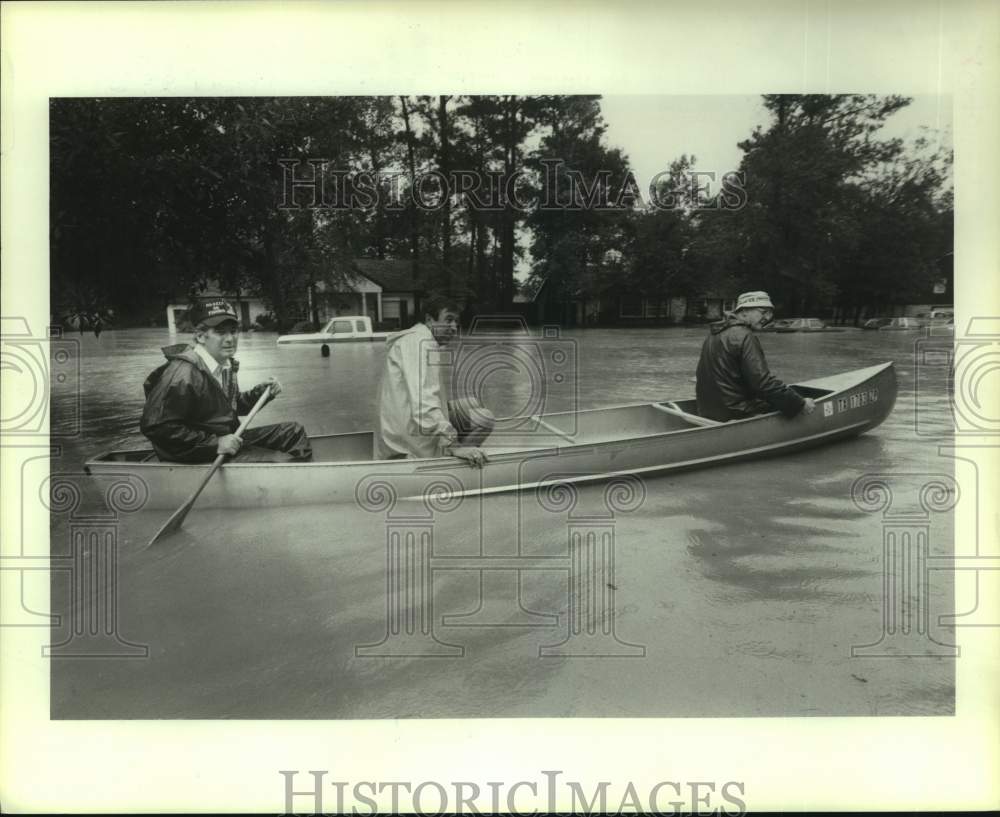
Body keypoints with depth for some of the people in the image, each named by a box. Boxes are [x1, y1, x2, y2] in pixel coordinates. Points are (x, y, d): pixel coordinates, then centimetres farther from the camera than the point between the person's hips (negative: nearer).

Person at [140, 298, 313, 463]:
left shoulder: (226, 365, 6)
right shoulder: (184, 373, -24)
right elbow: (155, 427, -29)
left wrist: (261, 392, 3)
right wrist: (214, 443, -29)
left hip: (229, 438, 10)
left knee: (294, 432, 12)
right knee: (283, 462, -20)